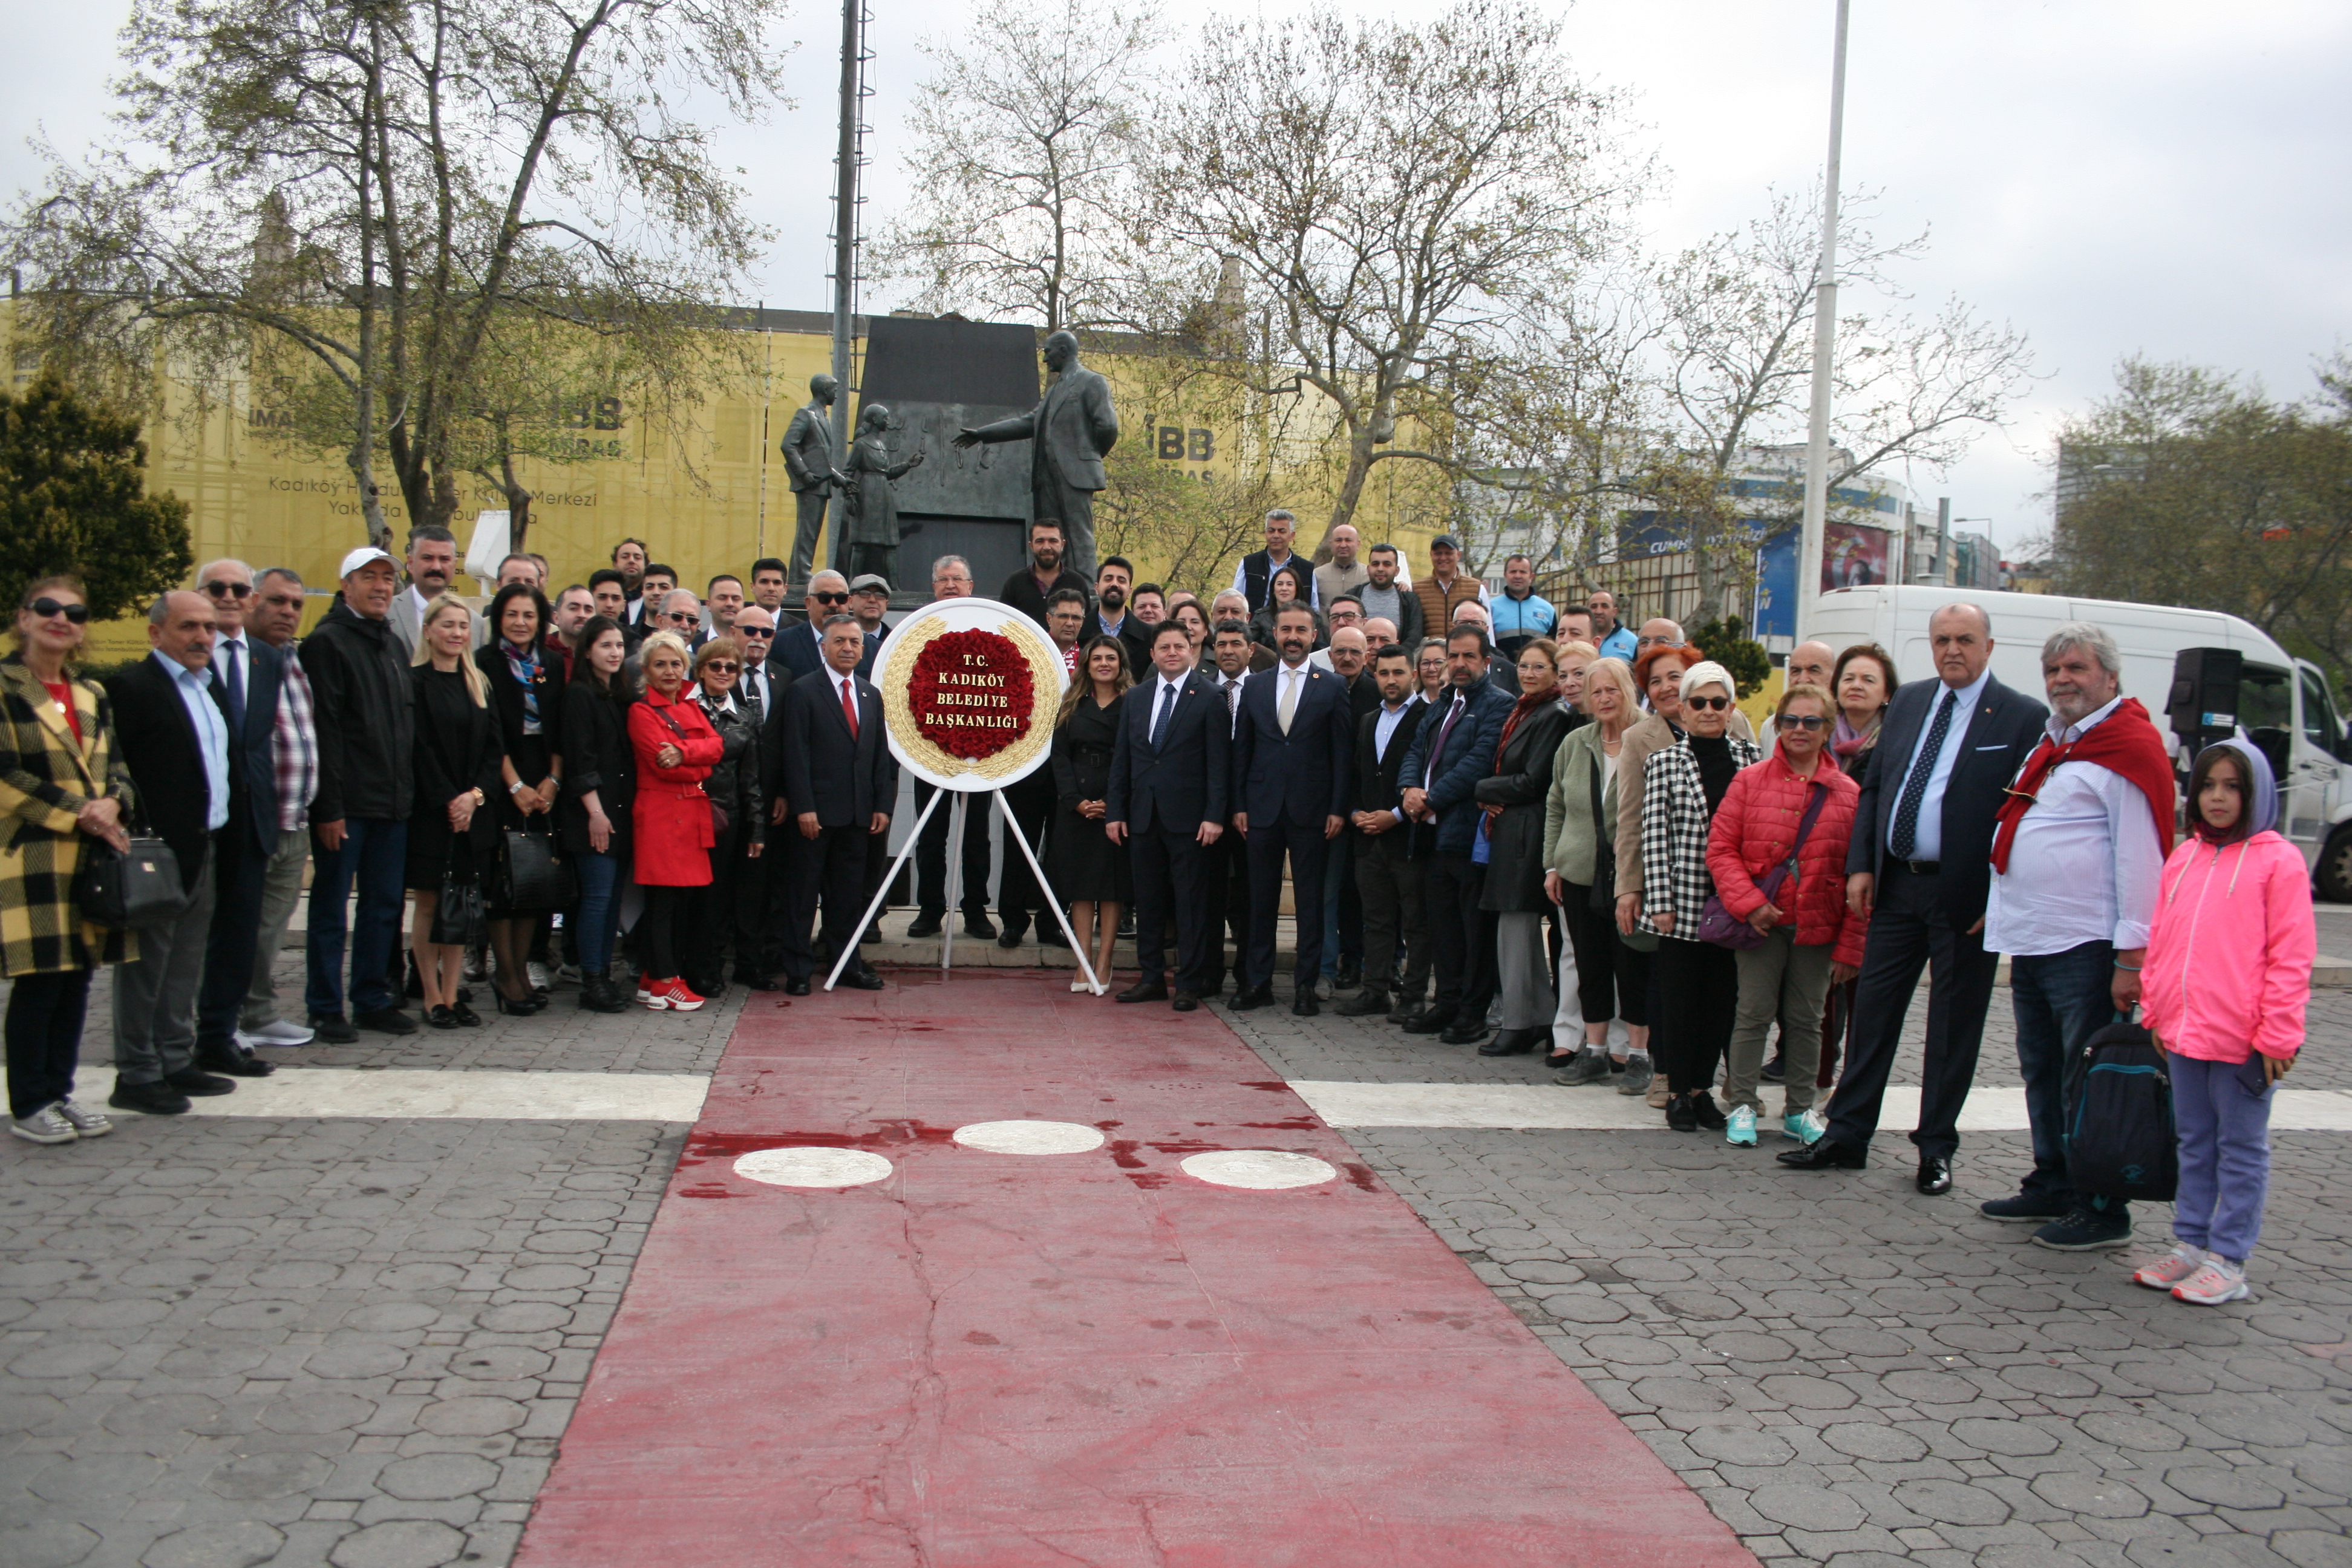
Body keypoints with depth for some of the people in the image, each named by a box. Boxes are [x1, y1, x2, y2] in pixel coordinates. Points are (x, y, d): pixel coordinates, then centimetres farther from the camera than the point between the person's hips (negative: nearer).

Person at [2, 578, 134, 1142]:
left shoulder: (92, 695, 16)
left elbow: (116, 767, 15)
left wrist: (111, 804, -7)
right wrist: (78, 813, -14)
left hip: (93, 856, 6)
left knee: (77, 978, 8)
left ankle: (59, 1091, 19)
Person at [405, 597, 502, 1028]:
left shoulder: (479, 683, 13)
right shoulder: (415, 682, -3)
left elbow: (495, 746, 7)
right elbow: (419, 749, -9)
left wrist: (476, 794, -7)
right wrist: (449, 801, -13)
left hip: (475, 810, 5)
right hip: (430, 810, -4)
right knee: (429, 904, 0)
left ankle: (452, 995, 11)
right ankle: (433, 998, 6)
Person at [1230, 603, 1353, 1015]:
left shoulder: (1333, 688, 3)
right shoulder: (1254, 687, 11)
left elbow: (1343, 753, 0)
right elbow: (1241, 751, 11)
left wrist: (1338, 808, -6)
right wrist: (1239, 805, 4)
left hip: (1311, 811, -2)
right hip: (1262, 809, 2)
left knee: (1310, 902, 2)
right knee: (1261, 900, 6)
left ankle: (1307, 985, 9)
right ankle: (1258, 981, 14)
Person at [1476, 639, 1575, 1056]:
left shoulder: (1553, 716, -12)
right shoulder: (1520, 712, 16)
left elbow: (1532, 783, -16)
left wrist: (1481, 789, -5)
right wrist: (1490, 798, -1)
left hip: (1528, 834, -10)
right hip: (1509, 830, 10)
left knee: (1515, 928, -5)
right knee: (1525, 930, 13)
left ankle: (1518, 1025, 2)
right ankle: (1542, 1020, 21)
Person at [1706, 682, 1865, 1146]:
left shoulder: (1848, 793, 2)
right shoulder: (1751, 781, -1)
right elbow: (1721, 848, -2)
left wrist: (1850, 947, 0)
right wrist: (1748, 903, -14)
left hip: (1818, 928, 2)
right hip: (1760, 924, -2)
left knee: (1806, 1019, 11)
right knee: (1754, 1014, 3)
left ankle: (1799, 1110, 23)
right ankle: (1743, 1105, 15)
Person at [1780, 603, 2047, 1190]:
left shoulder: (2024, 718, -7)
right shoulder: (1908, 701, 10)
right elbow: (1872, 785, 13)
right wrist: (1861, 865, 3)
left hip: (1966, 898, -5)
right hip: (1897, 885, 5)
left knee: (1953, 1027, 7)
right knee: (1873, 1012, 9)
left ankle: (1936, 1151, 20)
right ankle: (1846, 1137, 19)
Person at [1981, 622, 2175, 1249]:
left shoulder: (2129, 749, -10)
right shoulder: (2053, 743, 18)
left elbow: (2140, 860, -14)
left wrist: (2131, 956, -17)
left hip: (2086, 949, -9)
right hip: (2031, 941, 9)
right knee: (2043, 1074, 16)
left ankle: (2102, 1211, 5)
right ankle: (2052, 1186, 27)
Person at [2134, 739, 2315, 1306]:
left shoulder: (2278, 860, -7)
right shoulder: (2184, 858, 10)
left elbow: (2291, 957, -9)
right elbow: (2159, 942, 15)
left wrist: (2277, 1034, -11)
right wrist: (2155, 1013, 12)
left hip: (2244, 1040, -6)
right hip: (2183, 1035, 6)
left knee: (2240, 1150, 6)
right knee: (2195, 1145, 16)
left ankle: (2227, 1260, 12)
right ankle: (2191, 1244, 25)